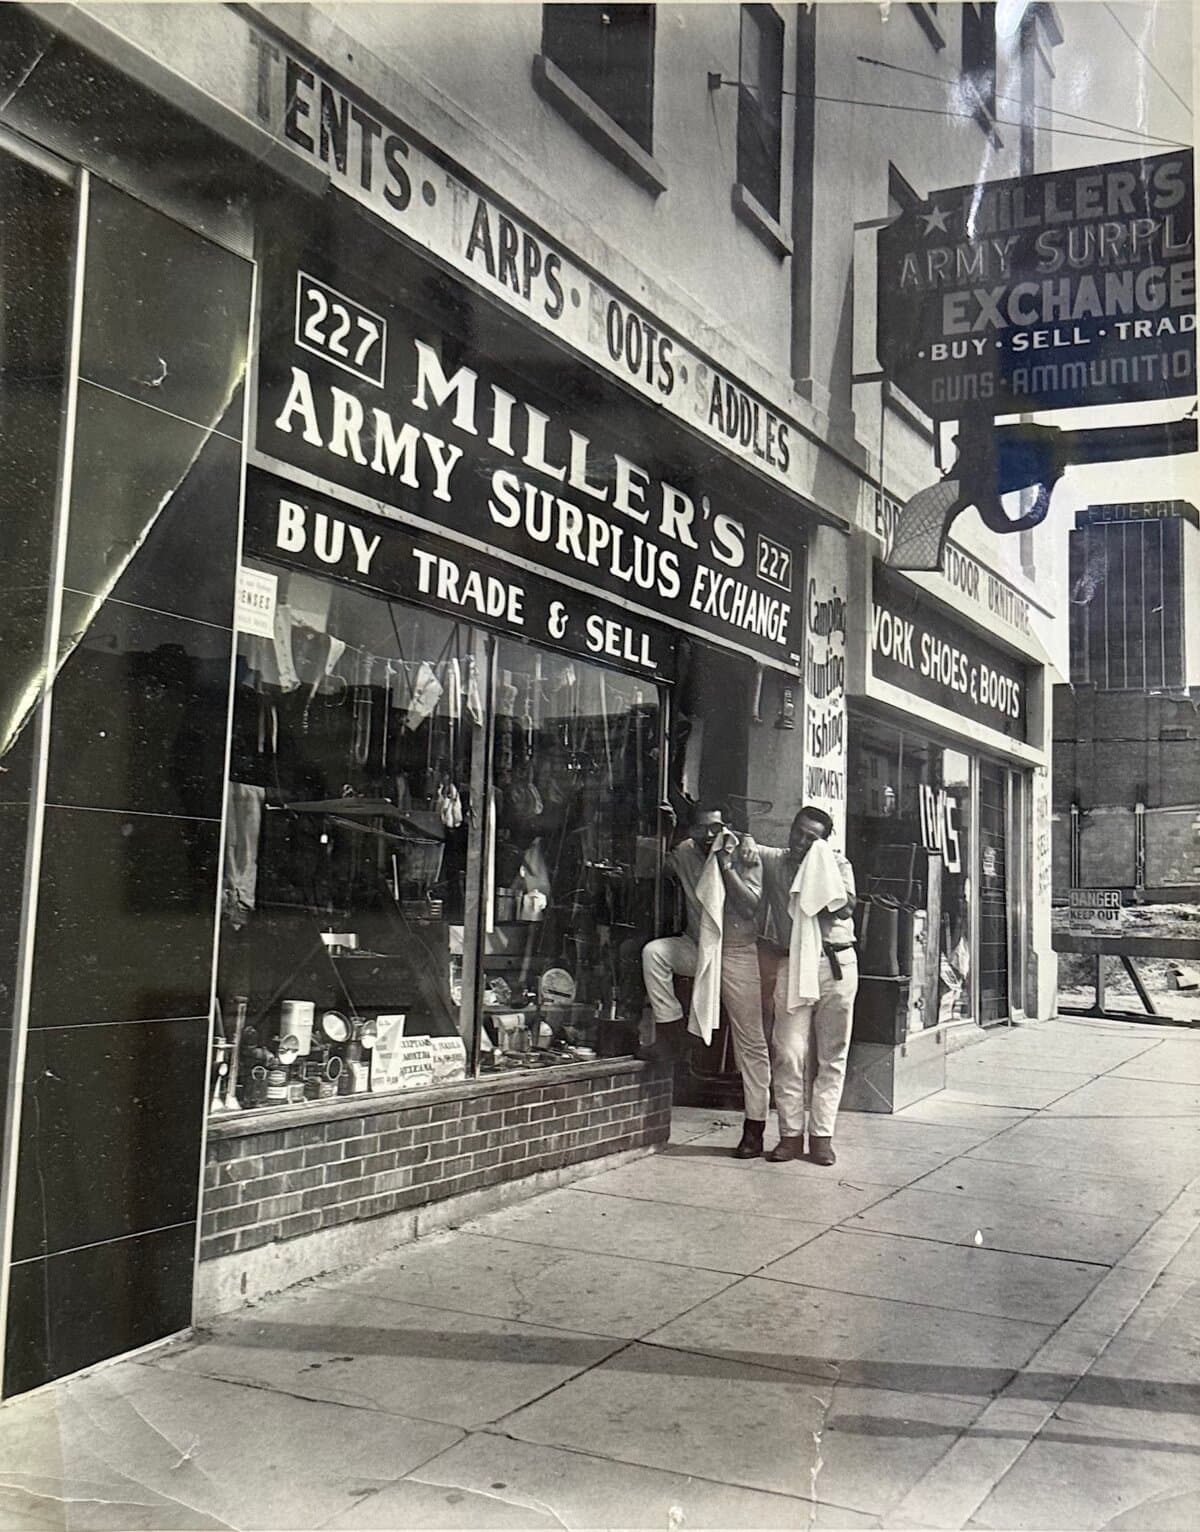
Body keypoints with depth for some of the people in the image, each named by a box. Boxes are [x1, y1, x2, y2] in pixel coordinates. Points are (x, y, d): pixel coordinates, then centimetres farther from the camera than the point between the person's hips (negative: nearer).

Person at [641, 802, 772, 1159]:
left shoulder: (744, 856, -10)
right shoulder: (684, 855, 1)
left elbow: (752, 905, -18)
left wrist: (726, 866, -24)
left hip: (738, 952, -4)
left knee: (751, 1042, 0)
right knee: (653, 951, -23)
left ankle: (754, 1127, 8)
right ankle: (671, 1031, -9)